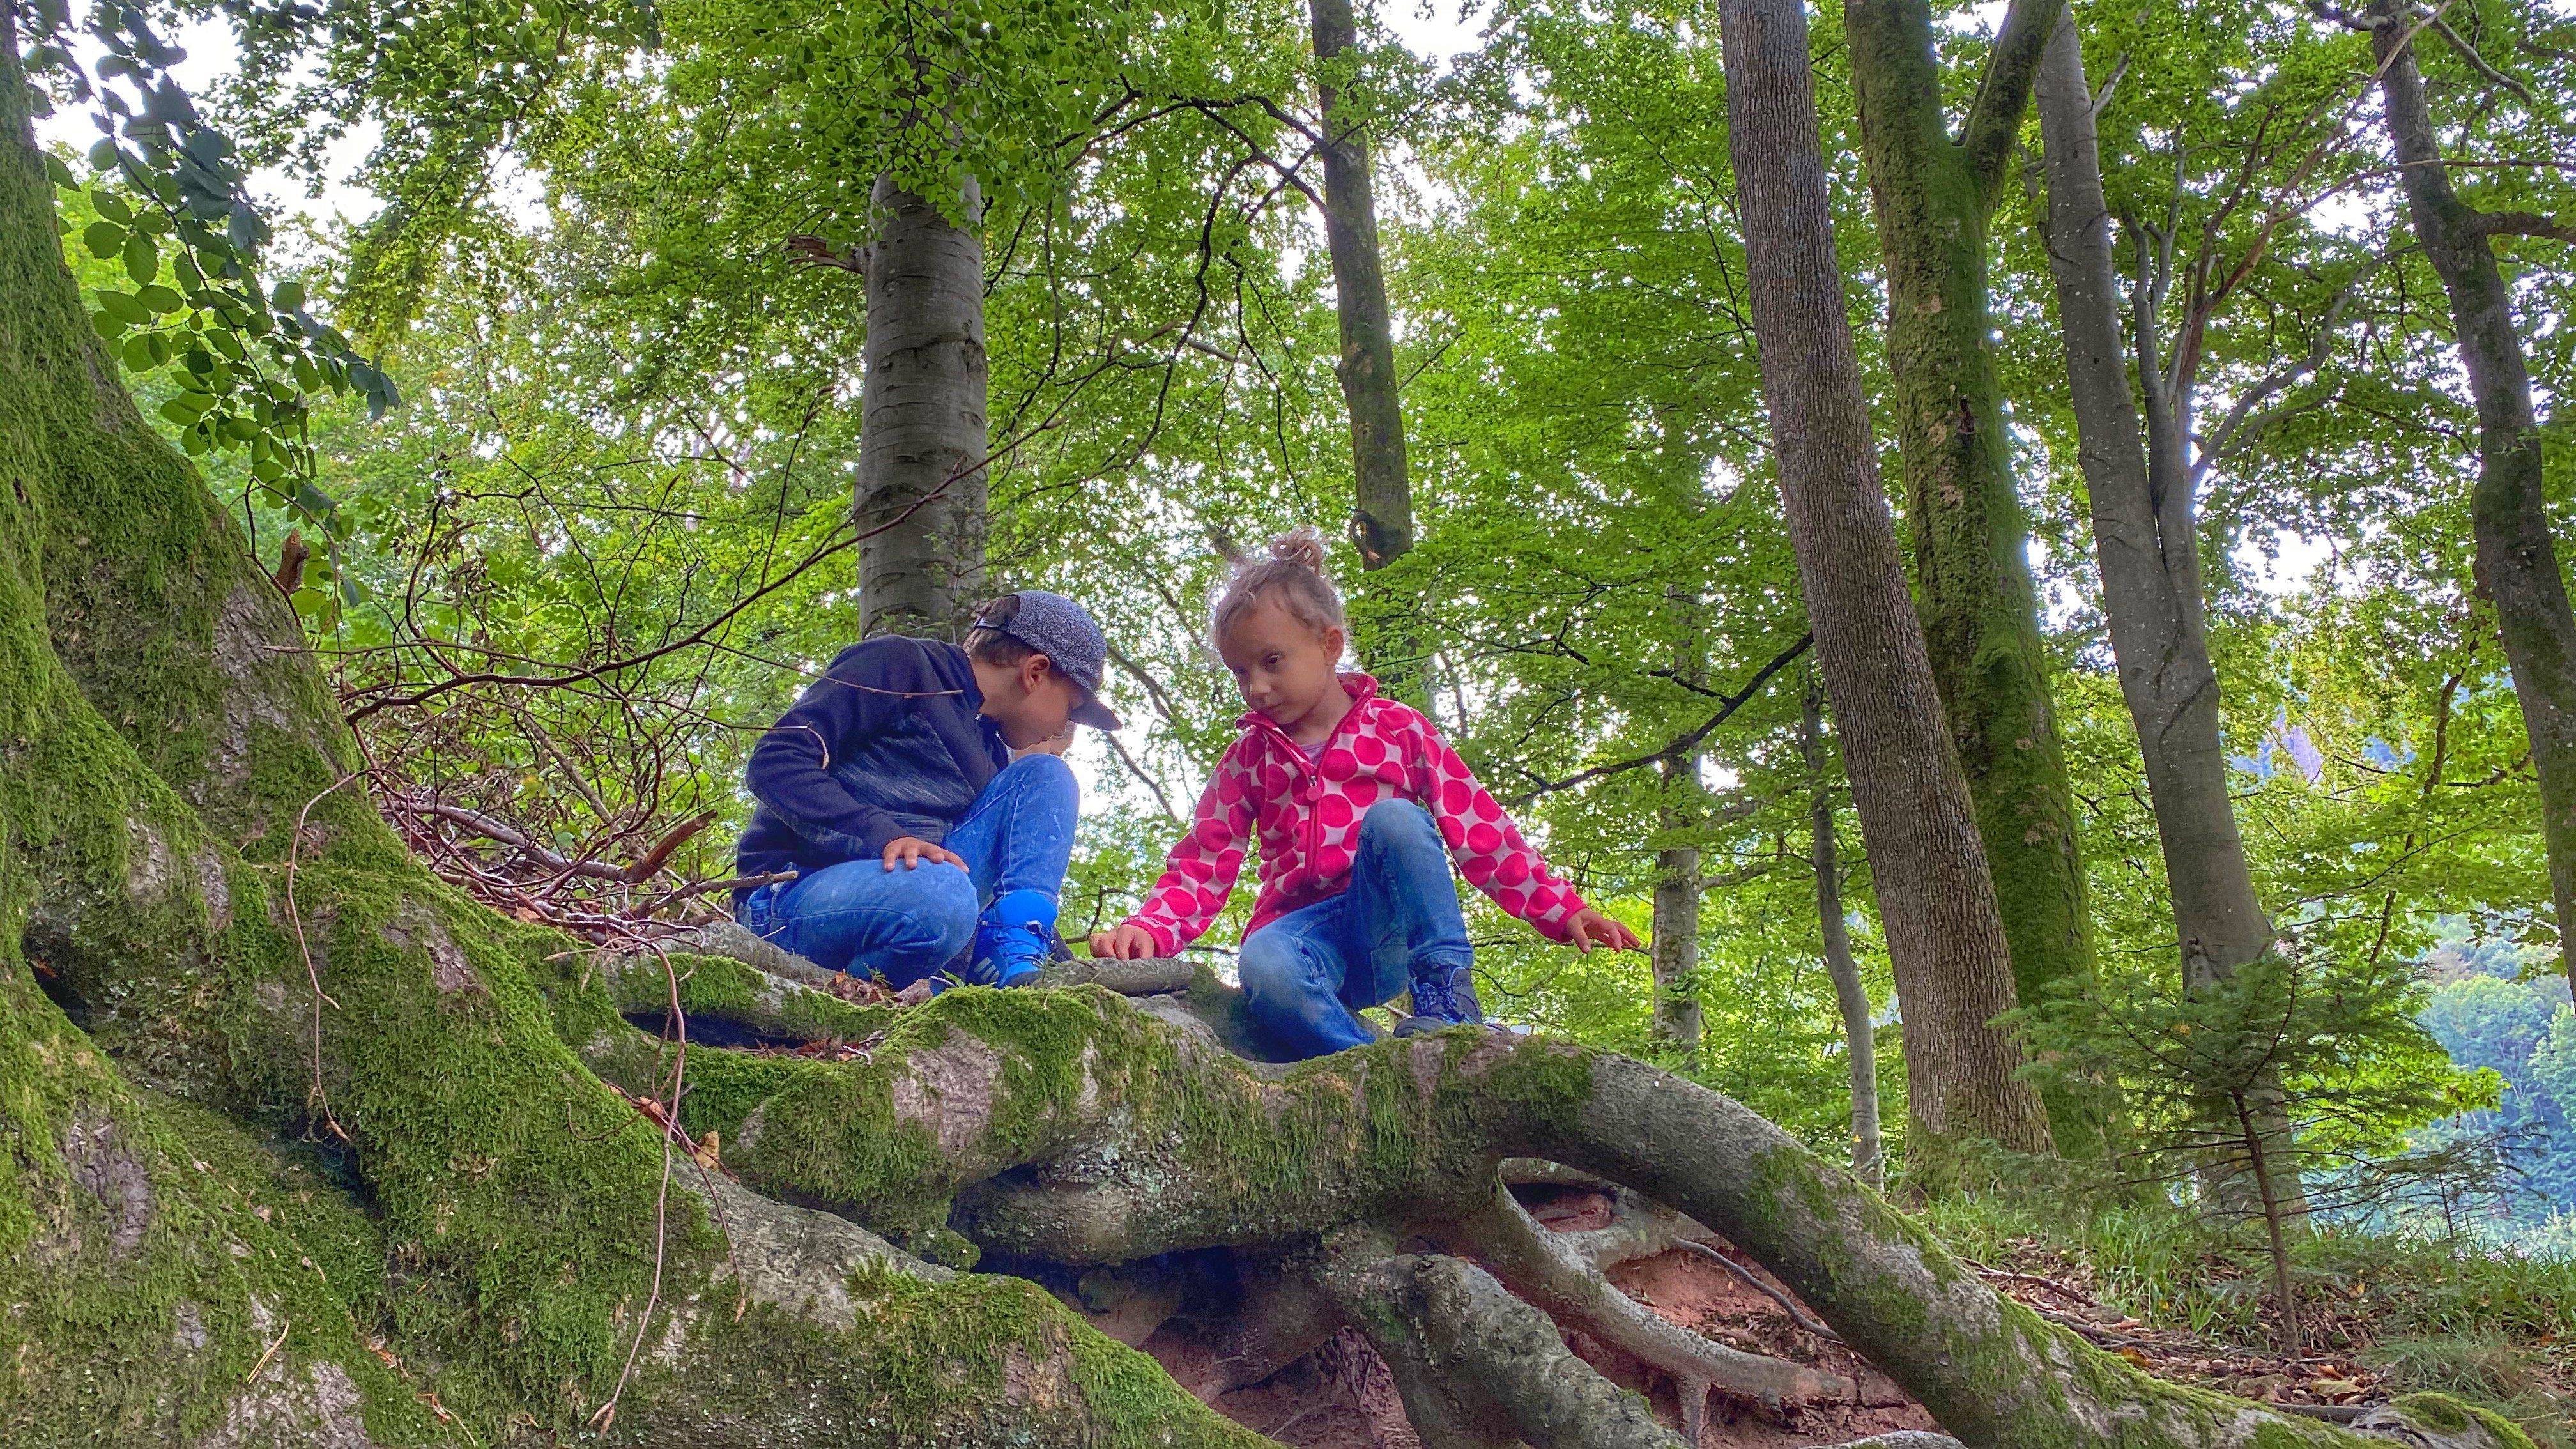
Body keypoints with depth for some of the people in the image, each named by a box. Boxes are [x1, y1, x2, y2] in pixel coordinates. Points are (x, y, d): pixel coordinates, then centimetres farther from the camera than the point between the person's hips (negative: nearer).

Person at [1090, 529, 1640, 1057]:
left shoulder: (1398, 730, 8)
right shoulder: (1249, 759, 15)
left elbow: (1478, 829, 7)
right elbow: (1202, 867, 11)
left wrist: (1559, 909, -1)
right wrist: (1149, 930, -10)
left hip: (1391, 933, -1)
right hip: (1303, 925, 1)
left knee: (1394, 816, -31)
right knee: (1263, 966, -37)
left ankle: (1448, 1001, -27)